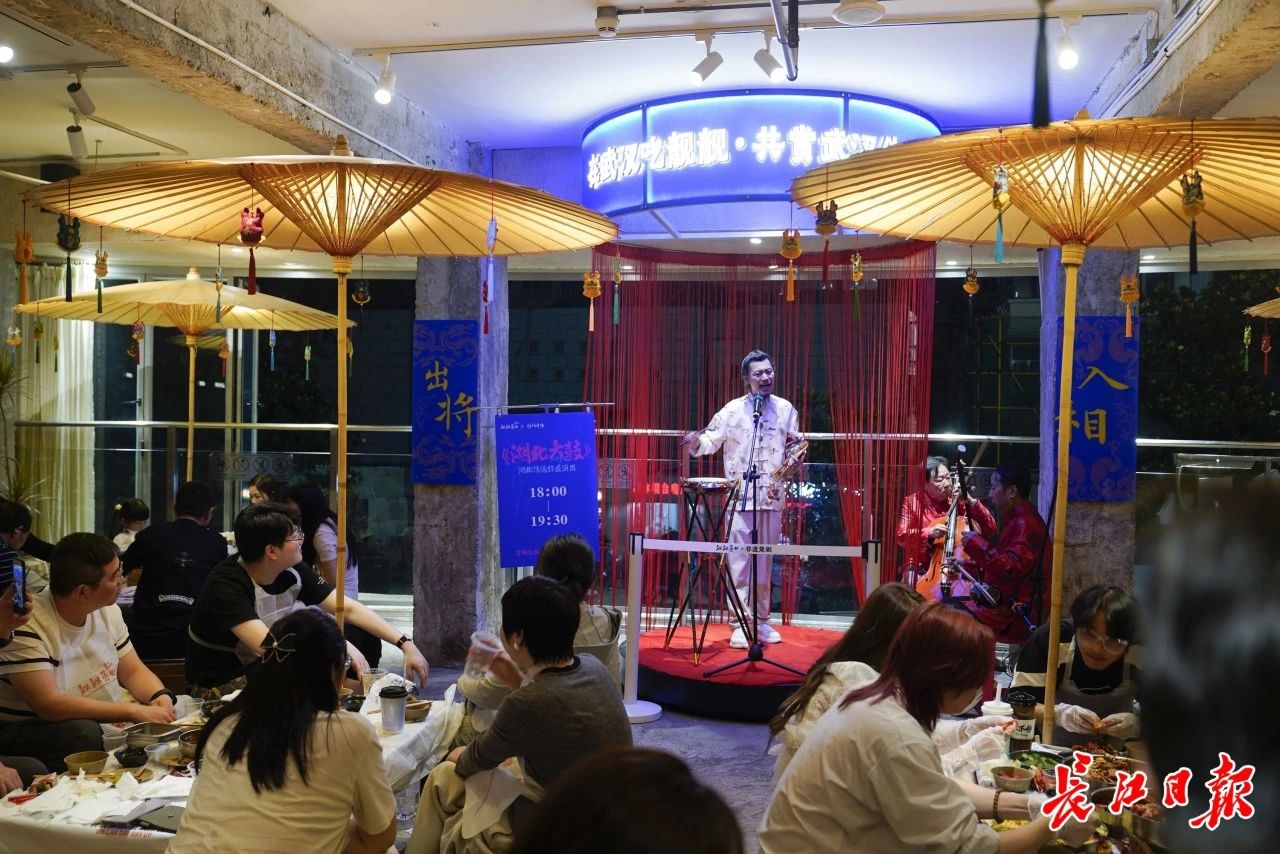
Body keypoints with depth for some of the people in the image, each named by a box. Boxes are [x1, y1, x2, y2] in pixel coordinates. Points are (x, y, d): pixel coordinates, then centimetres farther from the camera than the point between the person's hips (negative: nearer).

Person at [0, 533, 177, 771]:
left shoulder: (107, 610, 0)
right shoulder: (26, 626, -23)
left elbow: (133, 671, 7)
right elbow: (49, 705, -29)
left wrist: (161, 697, -16)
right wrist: (134, 711, -31)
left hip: (104, 719, 6)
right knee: (83, 734, -36)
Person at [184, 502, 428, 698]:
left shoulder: (294, 572, -8)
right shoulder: (226, 583, -26)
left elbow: (350, 609, -6)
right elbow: (264, 645, -37)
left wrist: (405, 644, -13)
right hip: (218, 685, -7)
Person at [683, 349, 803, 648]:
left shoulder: (786, 409, 7)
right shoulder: (733, 410, -1)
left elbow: (795, 452, 11)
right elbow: (711, 440, -6)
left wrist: (794, 450, -11)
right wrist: (697, 442, -27)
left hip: (772, 496, 3)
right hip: (740, 496, -3)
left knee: (765, 561, 10)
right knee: (740, 561, -3)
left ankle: (761, 620, 20)